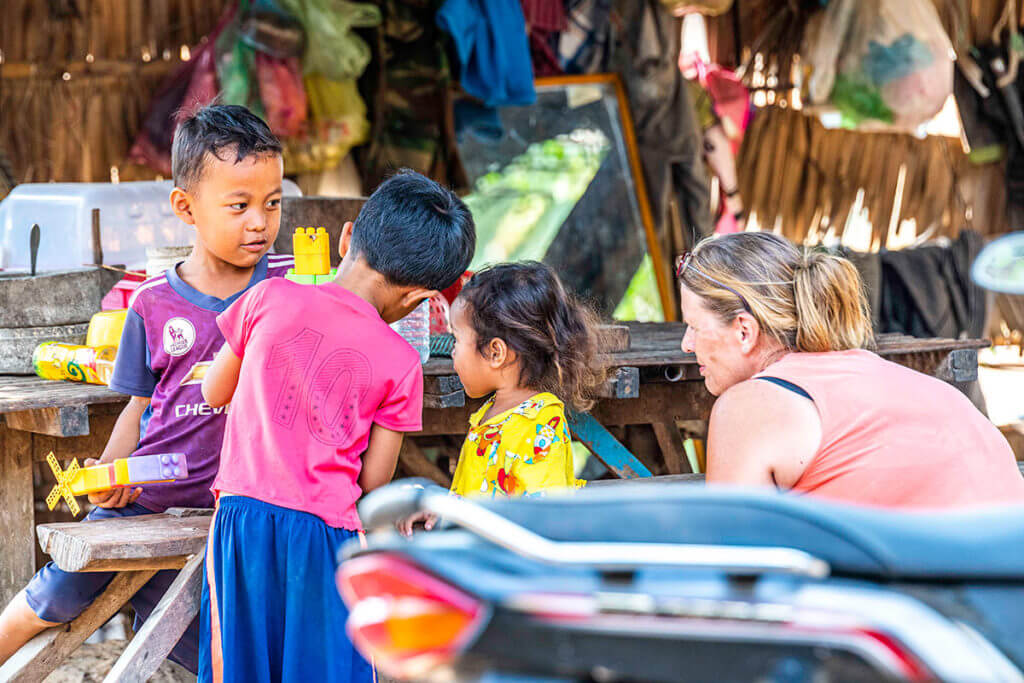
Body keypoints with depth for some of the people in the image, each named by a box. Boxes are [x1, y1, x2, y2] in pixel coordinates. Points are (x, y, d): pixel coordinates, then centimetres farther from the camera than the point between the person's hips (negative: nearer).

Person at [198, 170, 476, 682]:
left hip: (241, 515, 2)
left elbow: (214, 392, 12)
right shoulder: (400, 362, -4)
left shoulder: (268, 299, -1)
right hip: (323, 532, -2)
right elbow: (374, 479, 1)